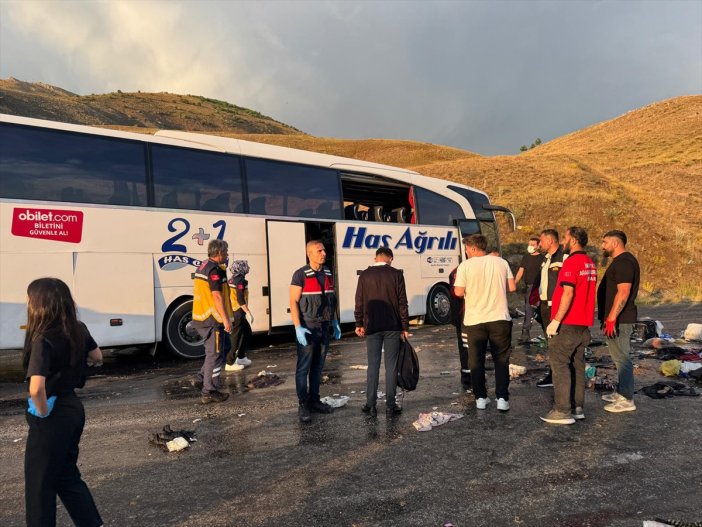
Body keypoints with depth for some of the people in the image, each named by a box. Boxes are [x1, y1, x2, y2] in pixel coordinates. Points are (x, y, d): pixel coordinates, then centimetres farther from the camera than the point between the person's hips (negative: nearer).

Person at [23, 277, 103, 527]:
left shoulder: (43, 340, -24)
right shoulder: (78, 329, -3)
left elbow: (36, 388, -36)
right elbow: (97, 357, 15)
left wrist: (43, 413, -18)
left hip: (52, 415, -8)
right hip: (73, 408, 8)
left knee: (39, 482, 12)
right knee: (67, 474, 23)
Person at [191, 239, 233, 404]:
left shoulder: (203, 266, 15)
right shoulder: (214, 270, -17)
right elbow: (217, 296, -22)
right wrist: (226, 319, -20)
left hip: (202, 317, 10)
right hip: (212, 319, -10)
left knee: (225, 345, 21)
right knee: (215, 354, -2)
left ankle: (202, 377, 22)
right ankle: (209, 392, 5)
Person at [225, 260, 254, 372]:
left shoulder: (232, 279, 12)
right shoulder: (240, 280, -15)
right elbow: (240, 299, -22)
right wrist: (248, 313, -20)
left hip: (234, 312, 9)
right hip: (238, 313, -9)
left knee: (247, 333, 20)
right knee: (237, 337, -3)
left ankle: (241, 358, 28)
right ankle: (230, 363, 2)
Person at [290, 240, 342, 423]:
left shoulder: (328, 274, 11)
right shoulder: (301, 275, -9)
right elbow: (293, 302, -12)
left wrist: (334, 321, 15)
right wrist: (298, 327, -19)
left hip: (324, 327, 6)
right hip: (307, 328, -6)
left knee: (318, 367, 13)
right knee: (303, 368, 0)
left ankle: (314, 401, 24)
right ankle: (303, 405, 7)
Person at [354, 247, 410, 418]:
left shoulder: (365, 275, 1)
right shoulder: (396, 274, -3)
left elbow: (359, 302, 3)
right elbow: (402, 303, -3)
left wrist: (359, 324, 12)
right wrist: (405, 327, 2)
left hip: (372, 327, 1)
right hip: (392, 327, -1)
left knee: (373, 365, 8)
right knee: (391, 366, 5)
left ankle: (371, 405, 11)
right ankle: (390, 406, 8)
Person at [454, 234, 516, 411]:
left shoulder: (465, 266, -8)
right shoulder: (501, 262, 2)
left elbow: (459, 292, -13)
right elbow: (512, 287, 2)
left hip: (475, 320, -2)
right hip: (500, 318, 2)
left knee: (476, 361, 11)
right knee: (501, 360, 11)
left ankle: (480, 398, 15)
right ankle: (502, 398, 8)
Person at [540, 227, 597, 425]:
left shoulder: (571, 262, -15)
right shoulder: (590, 263, 13)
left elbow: (568, 293, -22)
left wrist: (556, 320, -20)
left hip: (568, 323, -9)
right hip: (584, 323, 9)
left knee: (560, 364, -3)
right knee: (577, 365, 14)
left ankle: (563, 411, -1)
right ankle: (577, 407, 20)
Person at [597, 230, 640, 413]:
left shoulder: (624, 262, -17)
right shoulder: (622, 261, 17)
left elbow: (623, 292, -24)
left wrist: (612, 317, -25)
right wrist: (609, 316, 23)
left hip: (619, 319, -11)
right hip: (619, 318, 11)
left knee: (621, 357, -6)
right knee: (619, 356, 17)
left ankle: (627, 400, 1)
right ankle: (621, 392, 28)